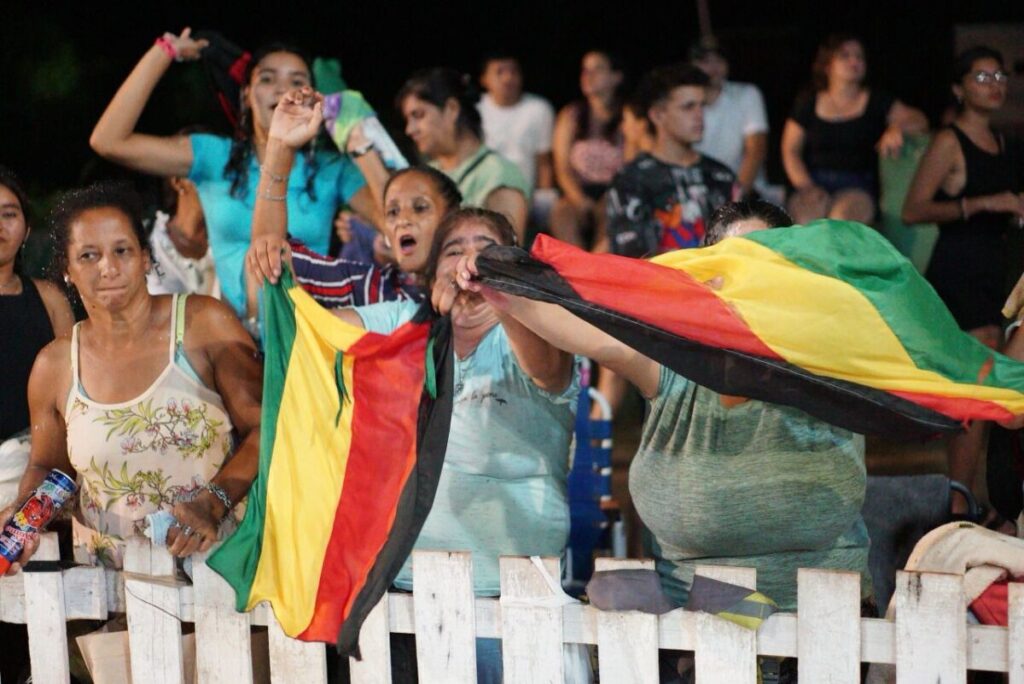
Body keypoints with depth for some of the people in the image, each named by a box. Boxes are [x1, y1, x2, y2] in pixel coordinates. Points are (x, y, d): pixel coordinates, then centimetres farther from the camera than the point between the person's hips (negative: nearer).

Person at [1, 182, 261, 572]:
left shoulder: (203, 324, 0)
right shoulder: (55, 366, 8)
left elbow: (266, 428, -2)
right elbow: (46, 468, 22)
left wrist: (214, 503, -16)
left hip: (214, 559, -3)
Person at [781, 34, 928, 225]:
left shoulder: (877, 102, 13)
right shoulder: (807, 106, 14)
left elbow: (920, 121, 4)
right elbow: (790, 151, 10)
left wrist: (897, 128, -21)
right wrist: (807, 186, -7)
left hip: (857, 187, -1)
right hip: (816, 182, 1)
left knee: (845, 216, -36)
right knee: (807, 216, -35)